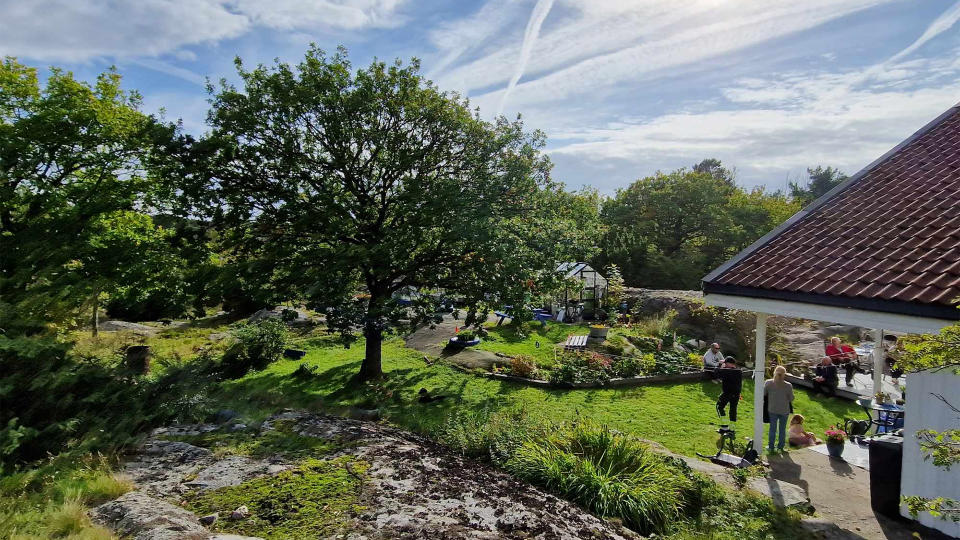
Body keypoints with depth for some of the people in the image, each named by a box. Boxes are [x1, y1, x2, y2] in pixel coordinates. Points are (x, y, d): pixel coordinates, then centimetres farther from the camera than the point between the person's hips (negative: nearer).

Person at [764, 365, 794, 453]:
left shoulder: (768, 383, -16)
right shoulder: (788, 386, -18)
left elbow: (763, 394, -4)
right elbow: (791, 399, -7)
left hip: (772, 409, 1)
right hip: (784, 410, -1)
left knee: (772, 428, 15)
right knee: (782, 429, 16)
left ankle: (771, 446, 21)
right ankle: (780, 447, 24)